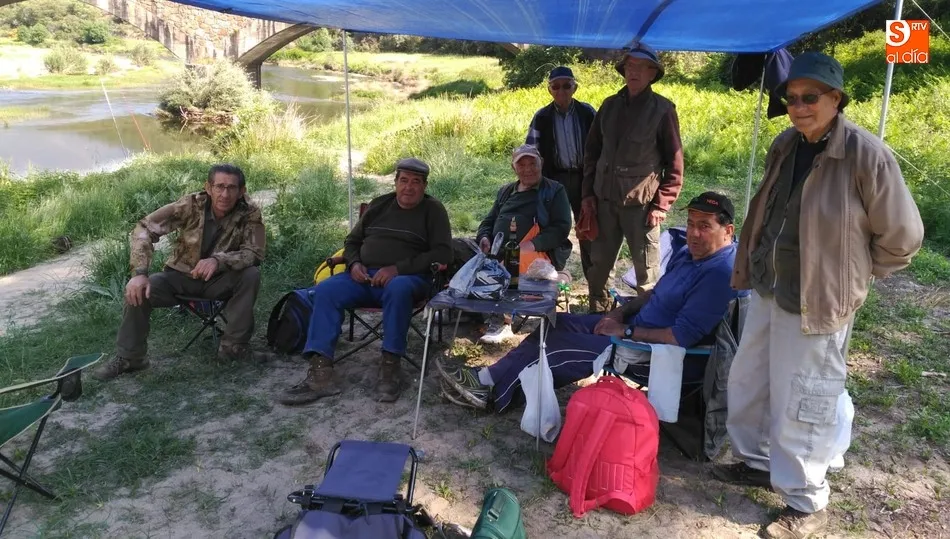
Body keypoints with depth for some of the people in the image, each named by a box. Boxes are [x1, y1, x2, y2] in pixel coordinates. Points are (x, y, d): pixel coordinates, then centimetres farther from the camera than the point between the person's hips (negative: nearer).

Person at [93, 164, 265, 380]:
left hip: (219, 280, 0)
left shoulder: (250, 214, -19)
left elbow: (255, 253, -25)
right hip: (181, 276, 1)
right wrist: (139, 273, -34)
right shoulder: (191, 205, -20)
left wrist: (219, 260, -44)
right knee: (139, 290, -23)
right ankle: (128, 358, -3)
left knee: (251, 275, -29)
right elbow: (145, 228, -20)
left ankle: (233, 344, -14)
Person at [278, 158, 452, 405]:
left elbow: (442, 254, -7)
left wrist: (397, 268, -17)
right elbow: (352, 241, 24)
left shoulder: (433, 210, 5)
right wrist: (354, 263, -1)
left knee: (398, 289, -40)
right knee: (325, 290, -20)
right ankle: (320, 371, -28)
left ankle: (390, 367, -32)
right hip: (365, 277, 5)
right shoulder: (379, 205, 18)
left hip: (408, 277, -4)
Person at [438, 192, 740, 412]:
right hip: (636, 324, 10)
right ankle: (489, 381, -4)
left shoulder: (720, 274, -23)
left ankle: (490, 387, -7)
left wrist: (627, 332, -18)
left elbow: (682, 337, -28)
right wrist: (621, 313, 4)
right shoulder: (687, 253, 8)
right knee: (560, 324, -1)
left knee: (567, 348, -17)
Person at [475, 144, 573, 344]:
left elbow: (561, 228, -3)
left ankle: (504, 322, -19)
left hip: (537, 253, -5)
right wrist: (484, 237, 4)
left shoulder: (554, 191, 8)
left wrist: (533, 244, -18)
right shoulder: (506, 191, 25)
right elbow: (489, 220, 30)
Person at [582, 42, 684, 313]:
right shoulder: (610, 105, 9)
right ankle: (597, 315, 26)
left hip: (641, 201, -4)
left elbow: (675, 163, -3)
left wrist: (662, 205, -9)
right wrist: (588, 192, 8)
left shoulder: (663, 109, -4)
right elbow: (591, 151, 14)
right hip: (605, 198, 4)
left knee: (647, 270, 1)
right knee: (599, 265, 11)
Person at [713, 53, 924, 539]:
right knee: (746, 382, 19)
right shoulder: (784, 145, 2)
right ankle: (755, 462, 41)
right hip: (767, 290, 7)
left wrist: (849, 276, 1)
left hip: (816, 302, -7)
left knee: (799, 405, 3)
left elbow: (901, 236, -10)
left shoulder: (867, 155, -19)